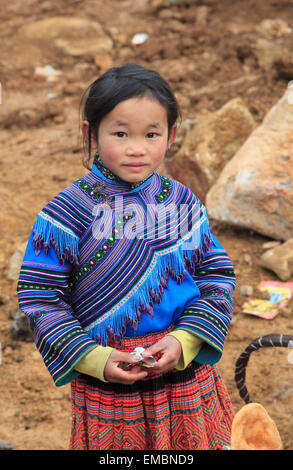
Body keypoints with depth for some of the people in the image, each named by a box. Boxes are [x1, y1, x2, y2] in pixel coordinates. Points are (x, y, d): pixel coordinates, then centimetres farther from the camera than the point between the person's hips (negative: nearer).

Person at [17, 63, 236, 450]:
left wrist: (184, 342, -12)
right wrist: (95, 359, -16)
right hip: (105, 388, -2)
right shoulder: (68, 211, -9)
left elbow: (218, 277, 3)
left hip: (187, 377, 3)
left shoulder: (183, 203, 0)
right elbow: (41, 297, -8)